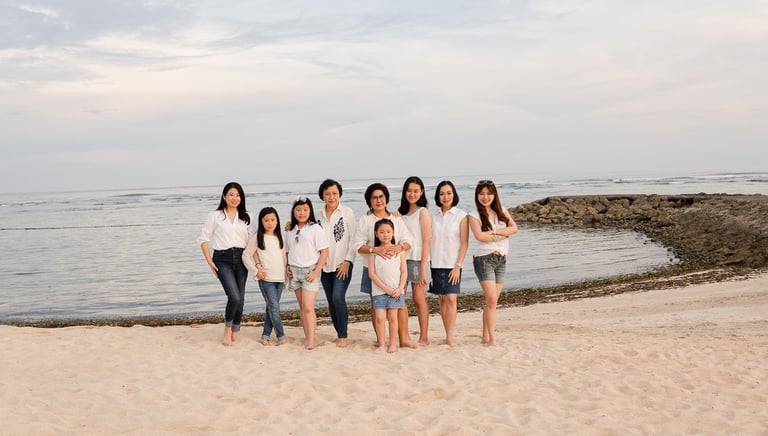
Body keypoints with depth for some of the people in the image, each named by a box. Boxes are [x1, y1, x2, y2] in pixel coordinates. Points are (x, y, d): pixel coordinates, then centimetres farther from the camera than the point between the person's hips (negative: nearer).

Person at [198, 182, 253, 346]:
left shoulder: (246, 218, 11)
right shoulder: (215, 216, 3)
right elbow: (204, 239, 3)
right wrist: (210, 262, -3)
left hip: (241, 259, 4)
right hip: (222, 259, -3)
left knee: (240, 298, 6)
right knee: (234, 297, -17)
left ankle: (235, 332, 24)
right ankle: (227, 328, 6)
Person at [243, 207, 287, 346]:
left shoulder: (279, 237, 11)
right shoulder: (258, 237, -3)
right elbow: (246, 255, -1)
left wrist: (285, 276, 13)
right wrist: (256, 271, -6)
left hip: (280, 278, 5)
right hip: (266, 278, -5)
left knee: (271, 308, 9)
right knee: (275, 308, -9)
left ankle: (265, 336, 17)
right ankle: (281, 336, -1)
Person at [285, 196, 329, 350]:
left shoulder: (315, 228, -6)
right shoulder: (290, 230, 9)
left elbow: (324, 252, -8)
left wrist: (316, 272, -13)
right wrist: (287, 267, 2)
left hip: (310, 271, -5)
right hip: (295, 271, 5)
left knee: (308, 307, -12)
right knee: (301, 307, 8)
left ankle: (311, 341, -11)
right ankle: (307, 338, 14)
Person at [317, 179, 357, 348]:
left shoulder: (347, 213, -3)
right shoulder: (319, 215, 8)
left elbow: (354, 239, -5)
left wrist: (347, 261, -11)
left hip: (342, 265, -4)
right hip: (325, 265, 5)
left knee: (338, 297, -17)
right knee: (331, 302, 8)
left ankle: (343, 336, -8)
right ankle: (339, 333, 21)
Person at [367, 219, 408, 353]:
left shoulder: (399, 251, 4)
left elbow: (404, 272, 3)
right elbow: (372, 274, -4)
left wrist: (400, 289, -9)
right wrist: (386, 288, -11)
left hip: (396, 290, 1)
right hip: (379, 291, -1)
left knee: (392, 317, 2)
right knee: (379, 318, -5)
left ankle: (393, 343, 11)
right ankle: (381, 344, 6)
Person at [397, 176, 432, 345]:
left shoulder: (423, 212, -3)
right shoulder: (401, 212, 14)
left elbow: (426, 242, -9)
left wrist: (423, 268, -14)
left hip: (417, 259, -5)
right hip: (401, 258, 5)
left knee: (419, 299, -1)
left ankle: (424, 338, 6)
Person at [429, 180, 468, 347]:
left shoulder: (461, 216, -2)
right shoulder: (433, 216, 8)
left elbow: (464, 243, -4)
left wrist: (458, 265, -10)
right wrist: (427, 262, 1)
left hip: (452, 264, -3)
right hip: (436, 263, 3)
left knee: (451, 299, -12)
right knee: (442, 299, 6)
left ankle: (450, 337, -11)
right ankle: (448, 335, 12)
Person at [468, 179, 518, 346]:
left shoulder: (502, 212, 11)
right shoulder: (474, 215, -1)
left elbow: (514, 228, -5)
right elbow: (479, 236, -16)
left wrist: (493, 232, -14)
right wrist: (502, 235, -8)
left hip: (501, 259, 4)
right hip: (484, 259, -4)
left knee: (492, 301, 6)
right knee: (491, 299, -14)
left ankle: (486, 336, 13)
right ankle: (492, 337, -12)